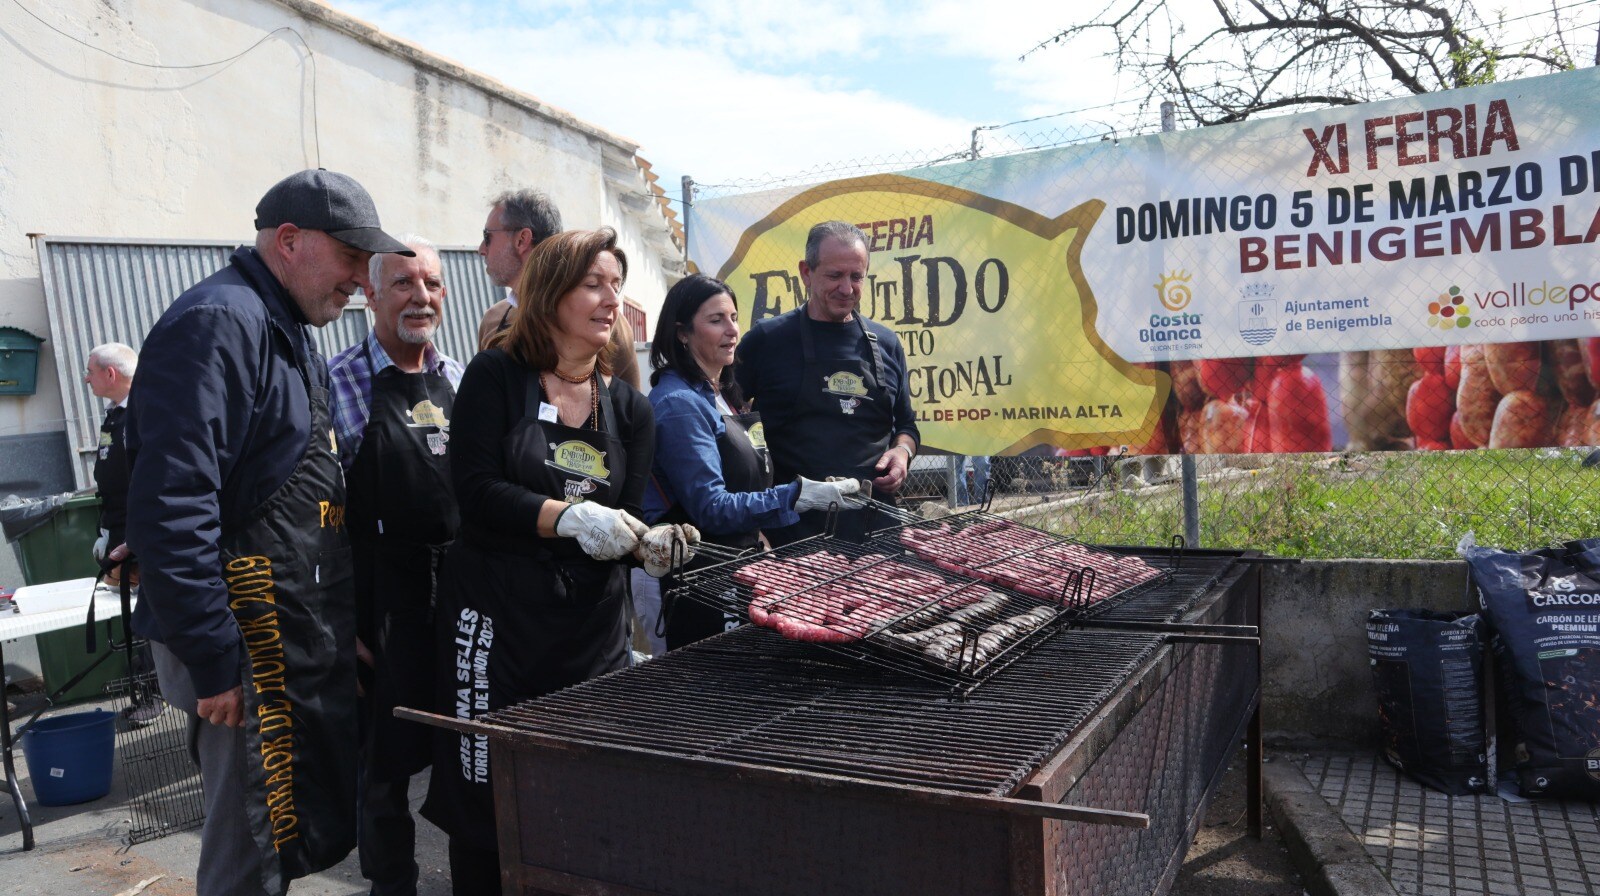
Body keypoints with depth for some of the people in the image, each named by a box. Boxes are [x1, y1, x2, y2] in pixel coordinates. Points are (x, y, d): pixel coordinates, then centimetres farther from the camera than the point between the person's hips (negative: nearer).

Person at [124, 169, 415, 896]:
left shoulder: (287, 331, 17)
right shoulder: (217, 324, -15)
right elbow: (170, 505, -23)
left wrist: (344, 630, 20)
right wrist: (213, 661, -21)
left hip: (305, 642, 10)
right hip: (253, 647, -10)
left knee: (322, 833, 17)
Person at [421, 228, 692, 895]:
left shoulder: (630, 408, 10)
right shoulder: (497, 377, -1)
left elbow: (625, 523, 9)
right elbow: (474, 489, -11)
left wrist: (652, 544, -12)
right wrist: (568, 516, -22)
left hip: (592, 621, 4)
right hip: (495, 614, -3)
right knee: (487, 793, 1)